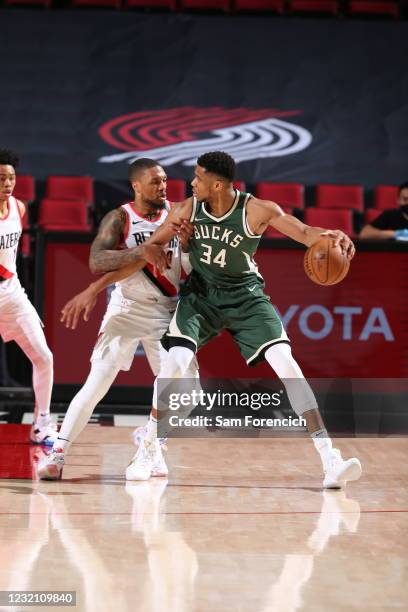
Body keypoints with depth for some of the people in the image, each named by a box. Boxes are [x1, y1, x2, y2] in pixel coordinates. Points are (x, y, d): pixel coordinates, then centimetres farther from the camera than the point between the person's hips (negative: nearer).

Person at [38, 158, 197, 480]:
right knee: (98, 382, -13)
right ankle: (58, 453, -9)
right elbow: (96, 261, -25)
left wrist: (188, 243, -18)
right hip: (129, 308, -4)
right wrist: (142, 250, -36)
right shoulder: (119, 218, -10)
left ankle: (150, 446, 16)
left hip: (169, 313, 4)